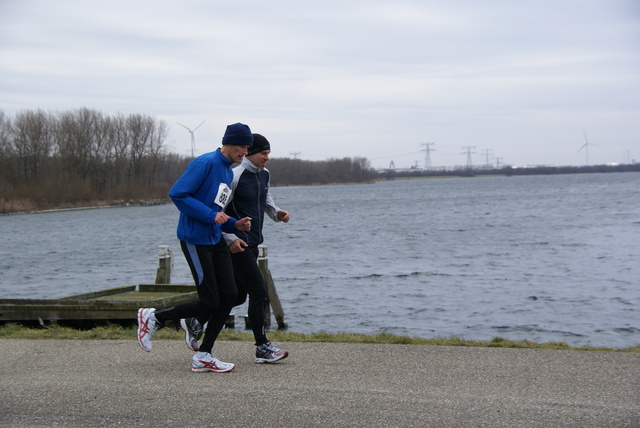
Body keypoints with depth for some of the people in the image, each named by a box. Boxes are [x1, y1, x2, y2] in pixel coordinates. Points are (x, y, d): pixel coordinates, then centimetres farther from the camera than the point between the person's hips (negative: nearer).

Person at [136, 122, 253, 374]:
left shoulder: (229, 172, 16)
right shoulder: (206, 163, -13)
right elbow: (177, 194, -20)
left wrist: (236, 224, 5)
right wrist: (211, 215, -21)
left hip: (216, 240, 9)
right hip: (195, 240, -9)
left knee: (229, 295, 1)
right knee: (210, 303, -6)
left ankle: (203, 357, 10)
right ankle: (153, 318, 13)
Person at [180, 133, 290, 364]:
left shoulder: (264, 174, 11)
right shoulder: (235, 176, -16)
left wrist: (276, 213, 8)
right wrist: (230, 238, -20)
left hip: (252, 244, 9)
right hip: (237, 245, -9)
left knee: (237, 296, 14)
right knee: (258, 292, -10)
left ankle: (194, 322, 29)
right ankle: (263, 348, -3)